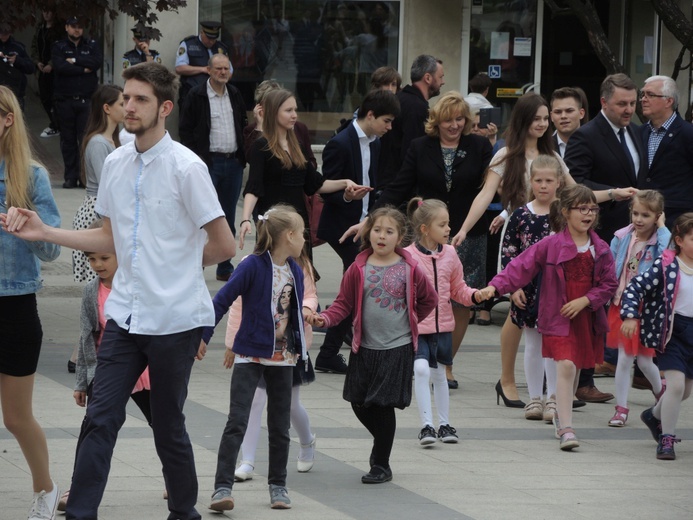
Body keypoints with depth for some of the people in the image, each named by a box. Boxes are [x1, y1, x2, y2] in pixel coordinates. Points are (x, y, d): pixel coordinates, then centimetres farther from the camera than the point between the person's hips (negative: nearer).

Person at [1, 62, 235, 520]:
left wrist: (179, 263, 6)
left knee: (168, 427, 5)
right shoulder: (116, 164, 7)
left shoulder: (186, 167, -12)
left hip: (174, 320, -5)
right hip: (126, 314, 5)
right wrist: (45, 233, 9)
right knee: (101, 419, -2)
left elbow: (224, 246, -8)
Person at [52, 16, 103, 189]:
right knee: (68, 140, 2)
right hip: (65, 99, 0)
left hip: (86, 99, 0)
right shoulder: (58, 47, 6)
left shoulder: (91, 45, 11)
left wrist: (75, 60, -8)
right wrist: (83, 69, -6)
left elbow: (98, 62, -6)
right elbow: (60, 67, -10)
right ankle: (70, 176, 6)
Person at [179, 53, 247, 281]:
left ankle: (225, 268, 17)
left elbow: (244, 124, 23)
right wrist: (195, 158, -13)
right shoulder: (196, 96, -5)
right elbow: (185, 130, -6)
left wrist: (243, 154, 12)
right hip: (208, 162, -6)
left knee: (228, 218, 10)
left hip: (233, 162, 6)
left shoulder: (235, 95, 12)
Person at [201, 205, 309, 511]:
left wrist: (304, 315, 3)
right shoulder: (254, 265, -14)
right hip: (251, 354, -6)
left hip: (282, 356, 6)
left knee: (280, 426, 11)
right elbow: (223, 300, -13)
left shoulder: (295, 272, 6)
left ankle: (278, 486, 23)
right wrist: (203, 336, -16)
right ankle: (222, 488, -13)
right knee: (237, 422, -11)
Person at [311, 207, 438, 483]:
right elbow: (344, 303, 1)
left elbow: (429, 299, 13)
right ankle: (383, 445, 32)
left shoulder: (409, 269, -2)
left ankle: (381, 465, 7)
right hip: (365, 346, 3)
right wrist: (325, 318, -16)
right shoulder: (359, 269, 0)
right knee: (360, 404, 6)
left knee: (384, 405, -4)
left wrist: (409, 321, 9)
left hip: (397, 347, -3)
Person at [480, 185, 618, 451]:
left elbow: (609, 284, 4)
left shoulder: (601, 249, 4)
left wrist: (585, 300, -10)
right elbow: (521, 267, -8)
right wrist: (495, 286, -20)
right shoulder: (550, 245, -6)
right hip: (558, 318, -4)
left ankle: (561, 414, 38)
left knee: (575, 369, 13)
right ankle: (566, 429, -16)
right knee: (566, 366, -16)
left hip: (587, 317, 4)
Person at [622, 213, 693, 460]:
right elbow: (635, 287, -16)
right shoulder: (666, 266, -12)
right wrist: (630, 316, -28)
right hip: (671, 331, -6)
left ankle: (655, 415, 45)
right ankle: (666, 439, -3)